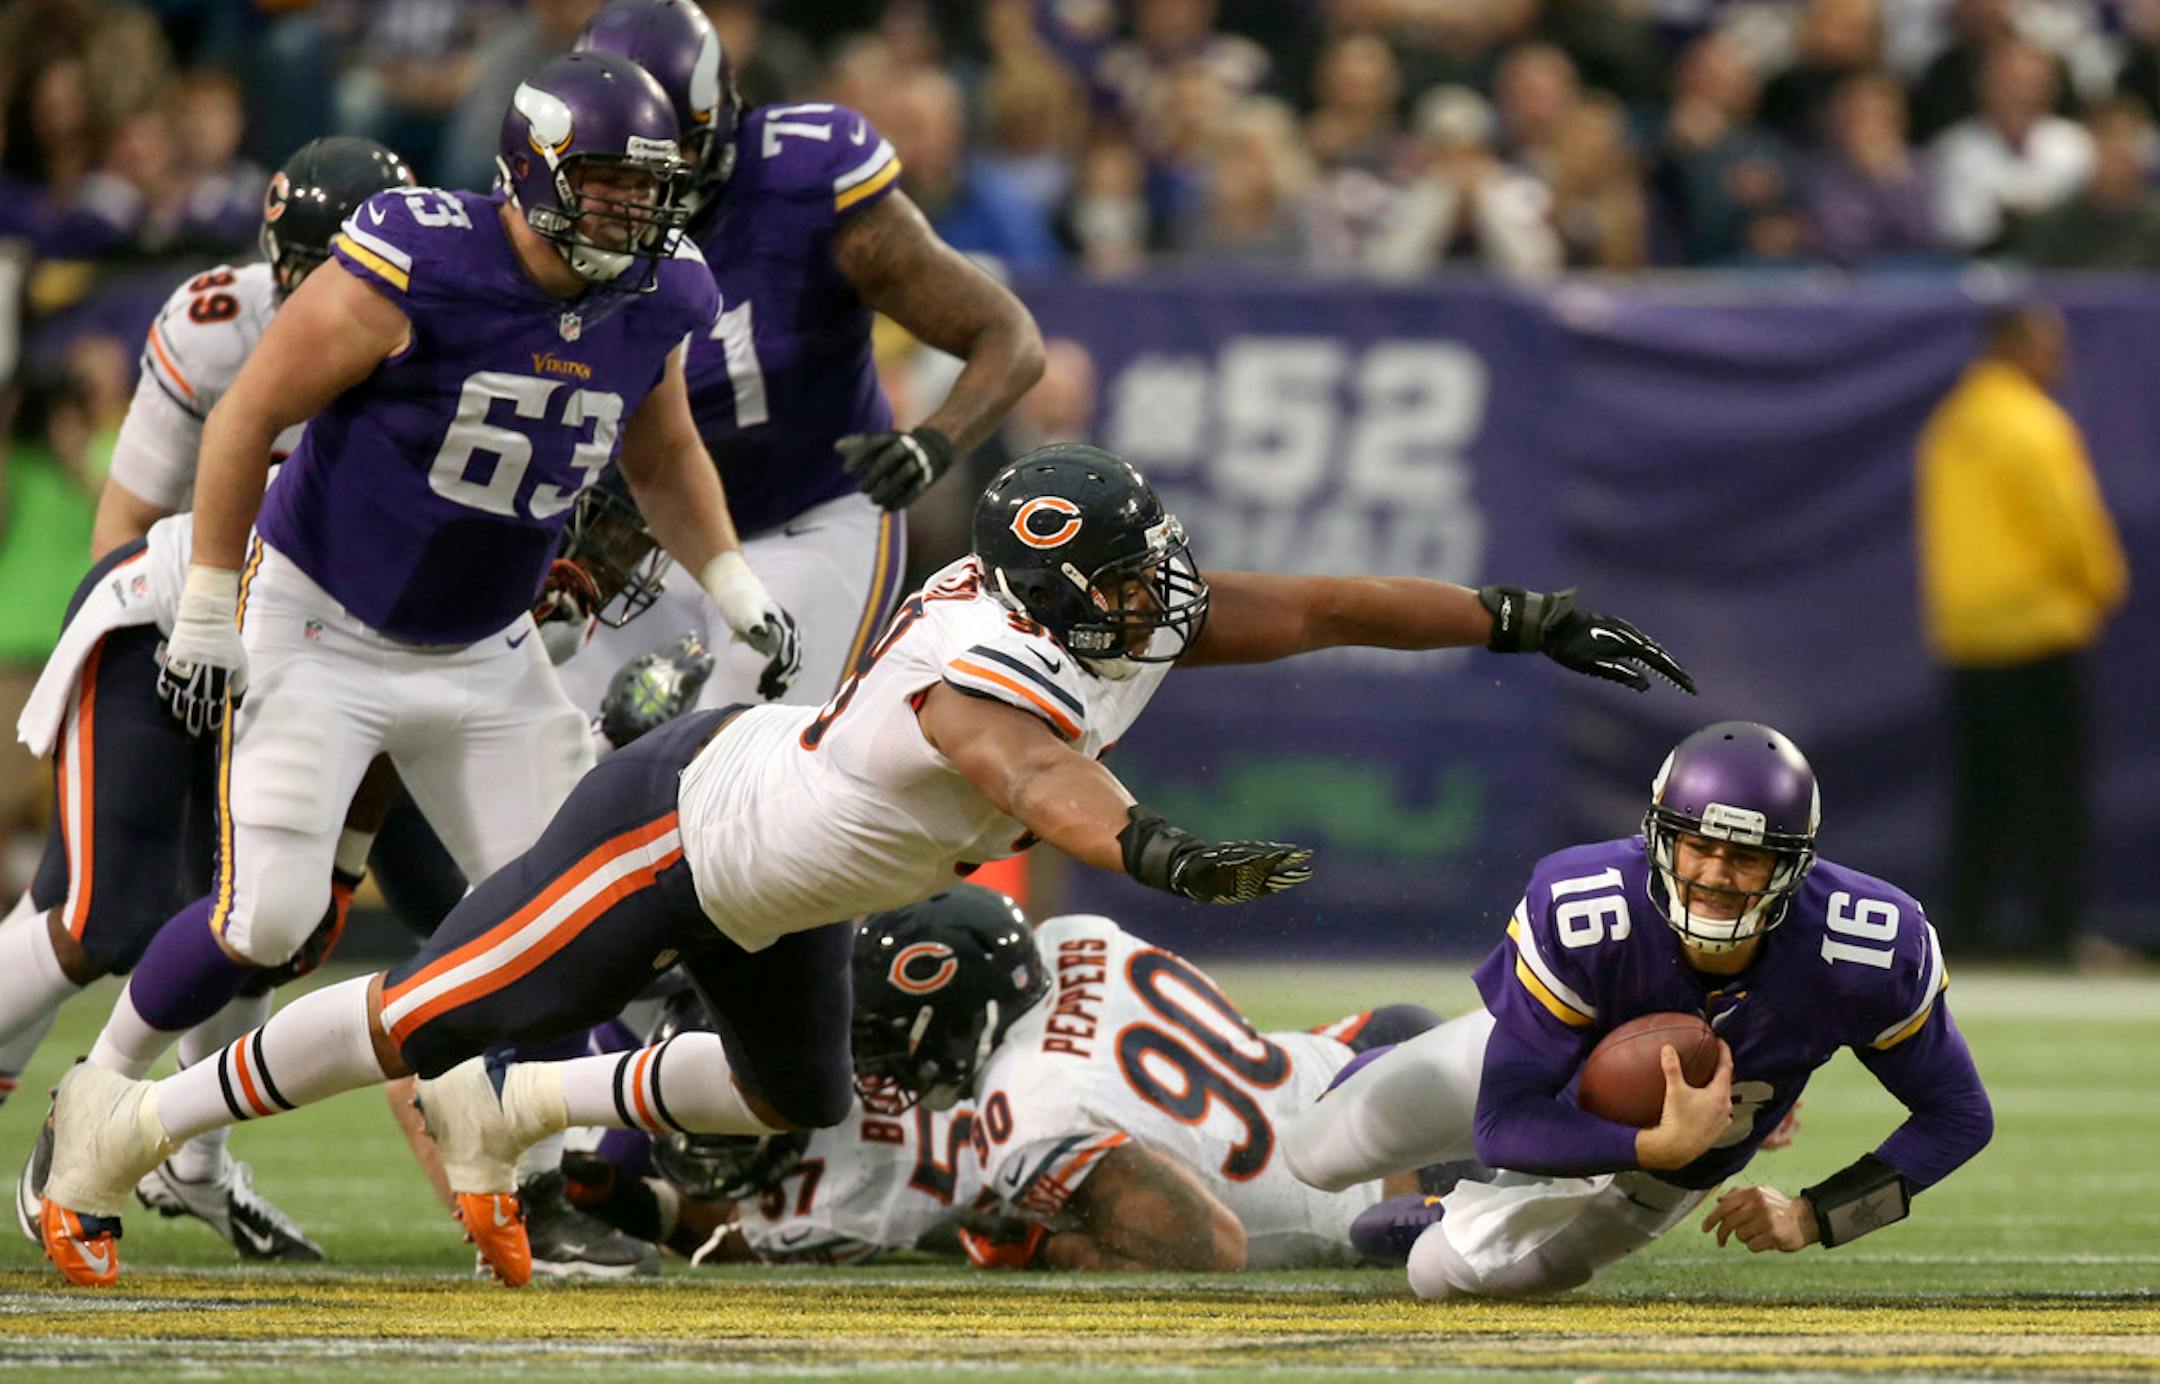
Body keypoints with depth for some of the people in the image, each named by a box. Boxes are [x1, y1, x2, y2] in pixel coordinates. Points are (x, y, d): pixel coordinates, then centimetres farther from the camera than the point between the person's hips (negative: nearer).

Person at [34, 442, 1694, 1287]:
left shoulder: (1132, 622, -12)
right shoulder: (991, 667, -38)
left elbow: (1315, 608, -7)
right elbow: (1036, 776, -59)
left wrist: (1527, 620, -9)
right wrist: (1161, 852, -78)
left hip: (778, 890, 9)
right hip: (677, 826, -9)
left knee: (797, 1105, 21)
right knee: (433, 1016, -5)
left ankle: (511, 1116, 37)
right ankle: (128, 1127, 9)